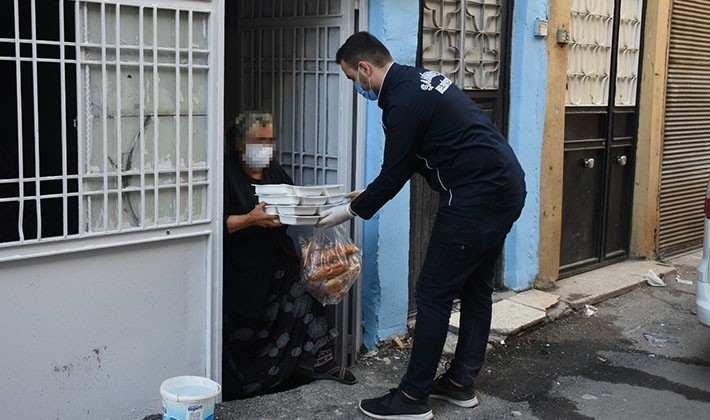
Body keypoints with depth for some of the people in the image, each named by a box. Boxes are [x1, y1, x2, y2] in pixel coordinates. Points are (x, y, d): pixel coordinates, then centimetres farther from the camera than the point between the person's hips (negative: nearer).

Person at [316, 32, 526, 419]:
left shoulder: (402, 103, -15)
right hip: (507, 187, 11)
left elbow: (393, 175, -9)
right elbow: (406, 165, 23)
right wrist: (368, 194, 23)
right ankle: (460, 383, 27)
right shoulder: (420, 80, 16)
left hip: (476, 199, -11)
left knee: (433, 294, -3)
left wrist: (351, 210, 5)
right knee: (476, 289, 16)